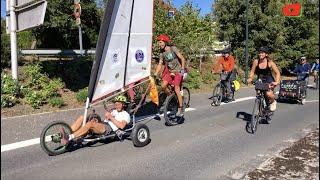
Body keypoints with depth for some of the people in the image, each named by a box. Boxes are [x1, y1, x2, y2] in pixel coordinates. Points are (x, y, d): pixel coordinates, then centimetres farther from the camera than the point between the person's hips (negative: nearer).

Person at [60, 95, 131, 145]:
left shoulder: (126, 115, 9)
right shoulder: (114, 111, 34)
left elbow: (121, 126, -10)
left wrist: (111, 117, -7)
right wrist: (107, 116, 0)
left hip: (109, 128, -8)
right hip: (102, 124, 8)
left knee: (91, 123, -35)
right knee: (82, 117, -12)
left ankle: (69, 138, -42)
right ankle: (67, 134, -25)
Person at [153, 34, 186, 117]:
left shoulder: (173, 49, -12)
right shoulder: (162, 53, 2)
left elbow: (182, 59, -11)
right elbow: (160, 64, 2)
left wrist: (182, 69, -21)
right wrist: (155, 74, -8)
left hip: (178, 71, -5)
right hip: (169, 71, 5)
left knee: (176, 89, -15)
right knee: (163, 86, -15)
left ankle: (180, 109, -6)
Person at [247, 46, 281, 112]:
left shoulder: (270, 63, -13)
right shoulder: (256, 62, -8)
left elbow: (277, 73, -9)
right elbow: (252, 72, 0)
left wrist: (276, 82, -23)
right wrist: (250, 78, -17)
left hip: (269, 81, -3)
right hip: (260, 81, 3)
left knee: (268, 94, -27)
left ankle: (273, 102, 9)